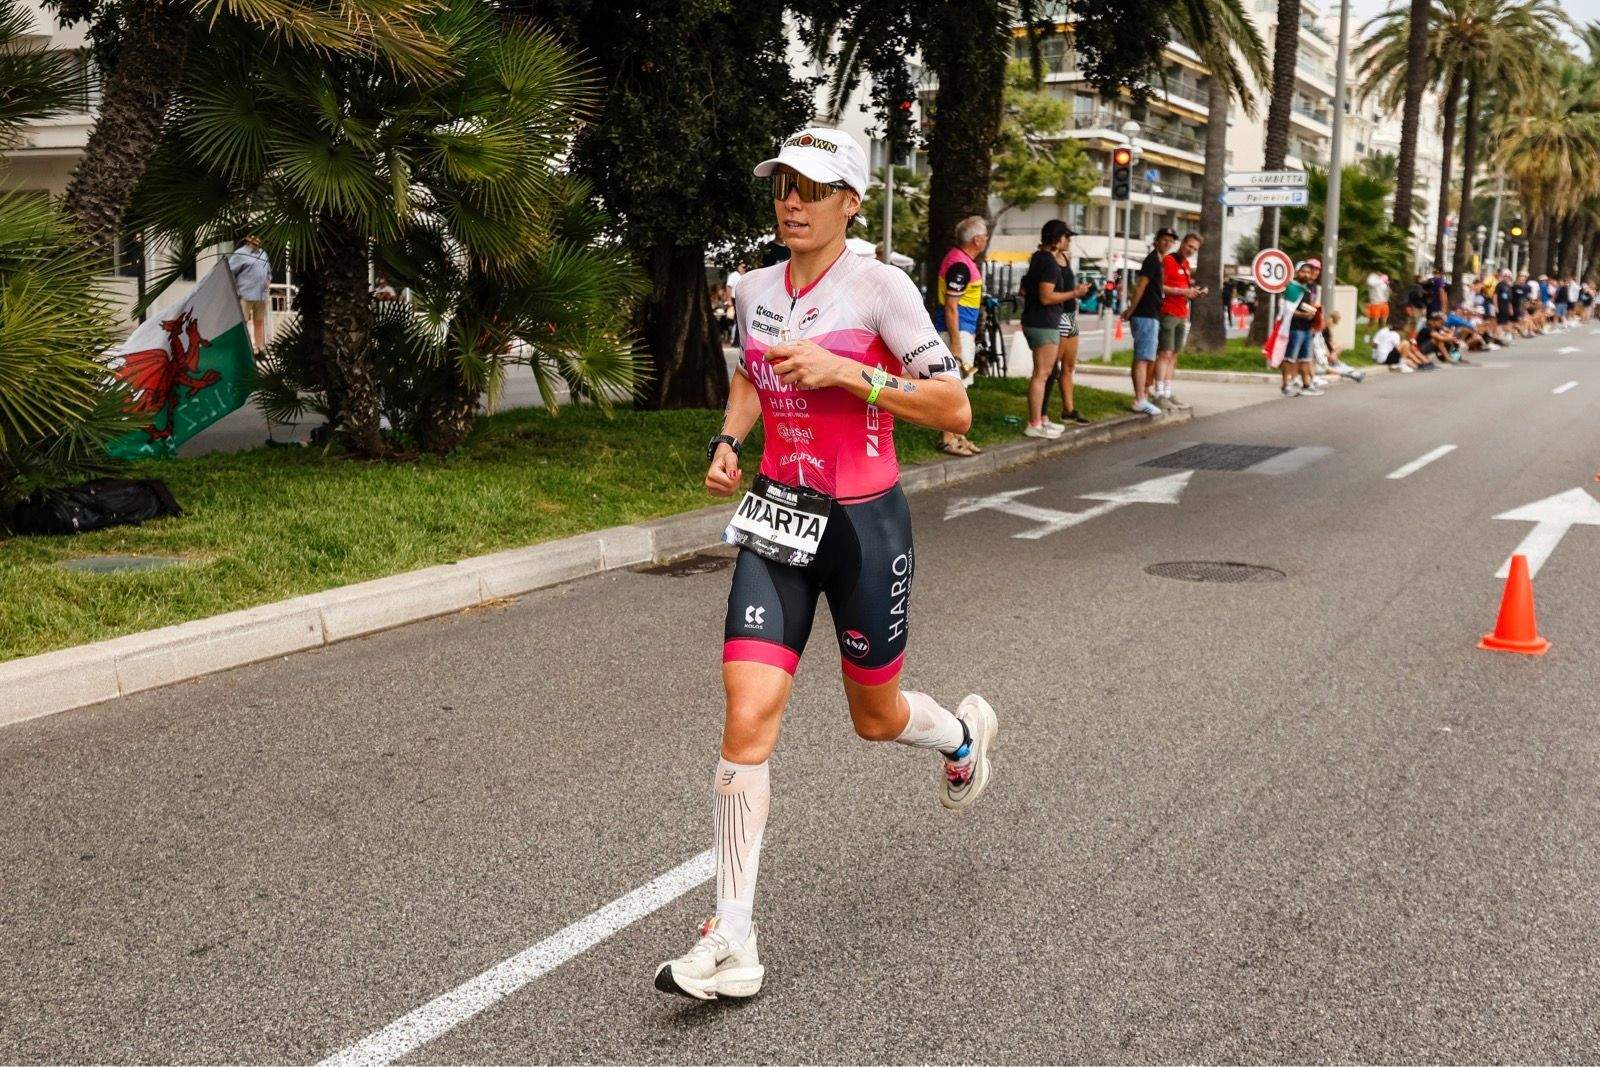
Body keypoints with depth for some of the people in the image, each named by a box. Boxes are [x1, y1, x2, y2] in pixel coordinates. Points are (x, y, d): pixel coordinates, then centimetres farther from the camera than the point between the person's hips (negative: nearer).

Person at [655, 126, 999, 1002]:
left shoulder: (878, 286, -11)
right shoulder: (754, 290, 5)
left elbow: (955, 410, -14)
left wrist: (845, 371, -22)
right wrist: (727, 442, 7)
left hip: (863, 523, -4)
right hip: (777, 518, 4)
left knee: (875, 717, 14)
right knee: (747, 721, -9)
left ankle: (964, 736, 52)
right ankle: (732, 945, -2)